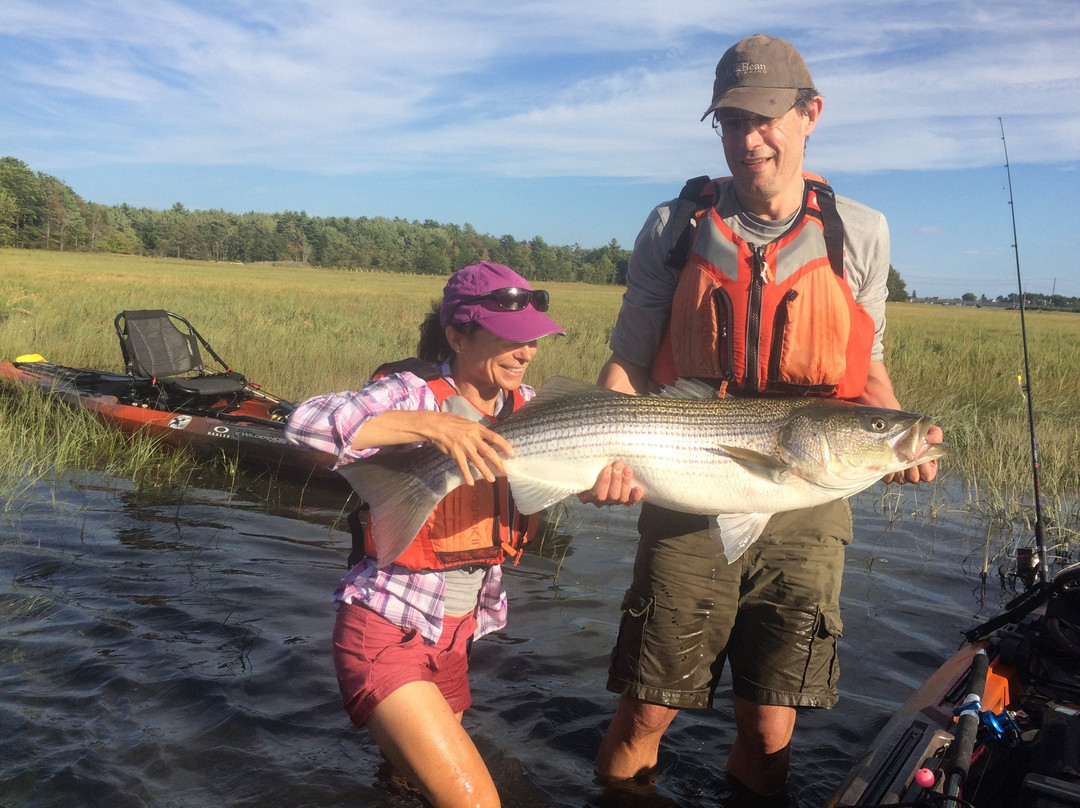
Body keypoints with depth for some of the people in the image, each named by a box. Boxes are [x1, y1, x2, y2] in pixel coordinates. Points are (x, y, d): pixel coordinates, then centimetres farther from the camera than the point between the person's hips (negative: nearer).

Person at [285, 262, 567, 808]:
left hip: (455, 636, 7)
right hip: (387, 633, -7)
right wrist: (431, 424, -39)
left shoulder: (524, 407, 3)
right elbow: (305, 423, -30)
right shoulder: (414, 393, -16)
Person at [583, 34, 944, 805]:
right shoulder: (675, 228, 1)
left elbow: (867, 367, 14)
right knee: (646, 713, 5)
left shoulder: (858, 233, 4)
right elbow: (628, 362, 3)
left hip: (803, 515, 1)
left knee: (769, 731, 6)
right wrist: (612, 451, -16)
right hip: (686, 506, 0)